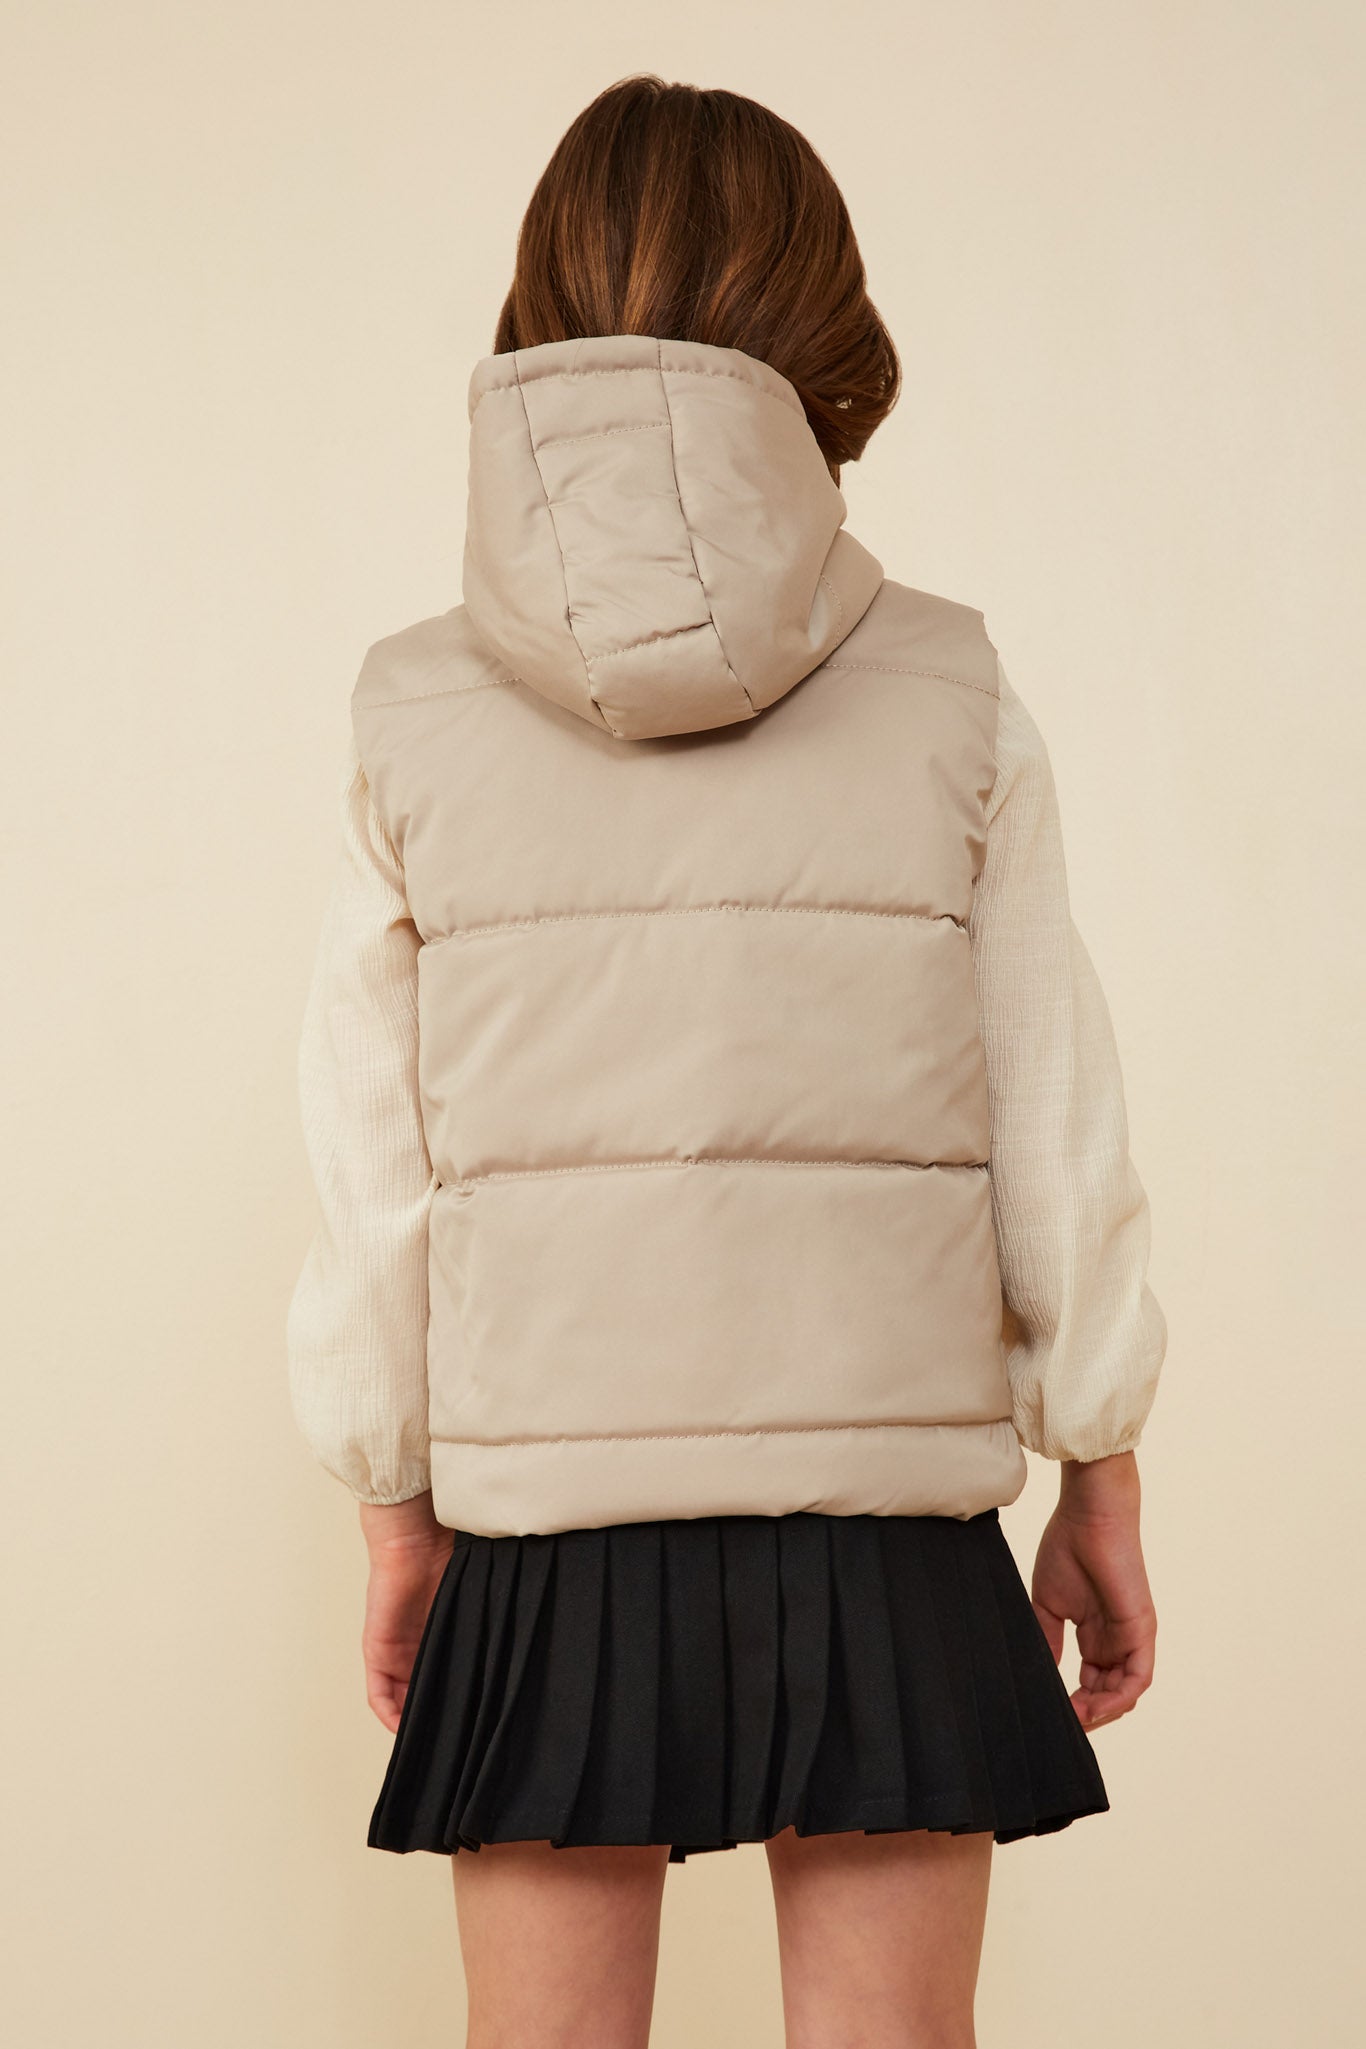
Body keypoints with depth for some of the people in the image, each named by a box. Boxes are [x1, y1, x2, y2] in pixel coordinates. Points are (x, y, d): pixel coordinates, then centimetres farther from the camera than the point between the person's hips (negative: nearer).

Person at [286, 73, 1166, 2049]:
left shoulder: (417, 724, -1)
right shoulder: (953, 705, -3)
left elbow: (374, 1173, 2)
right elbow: (1059, 1132, 1)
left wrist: (399, 1512, 13)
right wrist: (1101, 1473, 12)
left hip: (546, 1535, 1)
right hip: (886, 1540, 0)